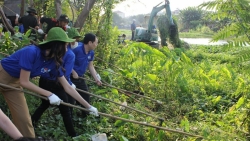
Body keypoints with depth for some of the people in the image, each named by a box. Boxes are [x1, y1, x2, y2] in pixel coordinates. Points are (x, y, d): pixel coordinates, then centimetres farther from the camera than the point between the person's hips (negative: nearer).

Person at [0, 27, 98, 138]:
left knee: (24, 119, 3)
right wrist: (49, 94, -27)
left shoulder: (54, 63, -11)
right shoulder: (32, 52, -32)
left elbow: (68, 87, -6)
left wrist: (88, 106, -6)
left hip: (14, 82, 6)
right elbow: (24, 82, -28)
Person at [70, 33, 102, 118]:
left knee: (86, 97, 16)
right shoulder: (77, 50, -25)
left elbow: (90, 66, 8)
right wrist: (73, 72, -21)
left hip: (80, 78, 8)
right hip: (71, 78, -8)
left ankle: (85, 116, 35)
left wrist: (96, 79, 1)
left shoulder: (91, 53, 0)